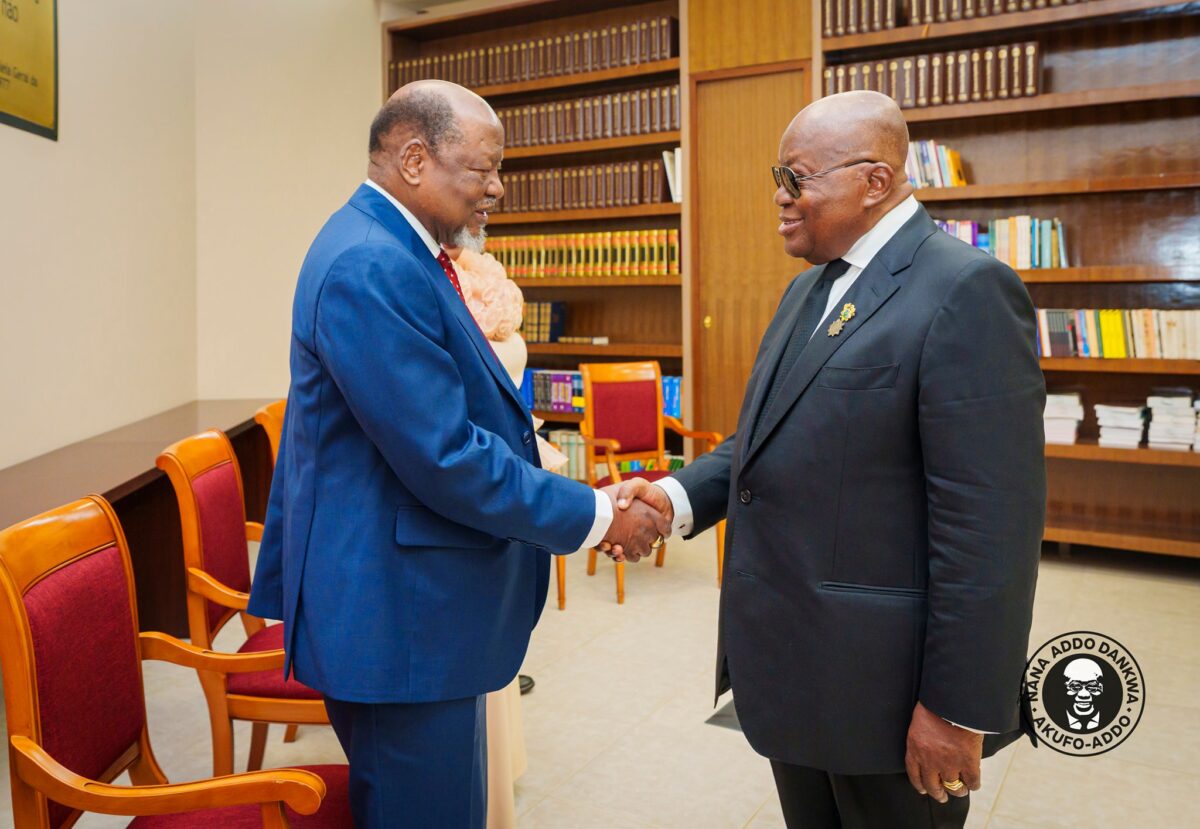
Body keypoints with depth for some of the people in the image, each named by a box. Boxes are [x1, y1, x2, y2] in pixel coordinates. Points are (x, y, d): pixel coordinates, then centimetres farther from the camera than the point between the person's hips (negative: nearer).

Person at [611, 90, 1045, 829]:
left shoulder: (965, 290, -18)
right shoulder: (811, 288, 10)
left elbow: (990, 522, -21)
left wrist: (960, 707, -19)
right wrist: (679, 496, -3)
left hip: (885, 684, -8)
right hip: (794, 662, 8)